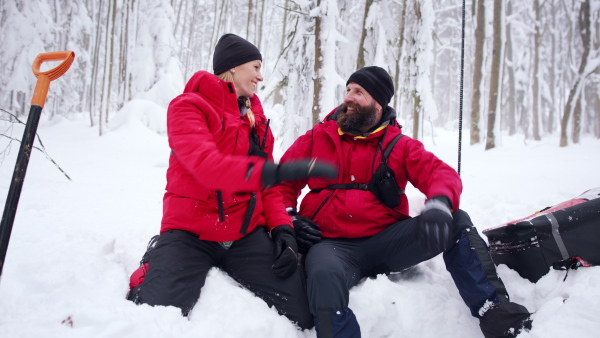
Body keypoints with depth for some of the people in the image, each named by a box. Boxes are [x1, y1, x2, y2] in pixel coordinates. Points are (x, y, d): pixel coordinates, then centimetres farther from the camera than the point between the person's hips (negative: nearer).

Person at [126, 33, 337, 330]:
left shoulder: (256, 118, 16)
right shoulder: (188, 107, -5)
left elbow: (266, 184, 14)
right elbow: (205, 164, -25)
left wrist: (282, 229, -4)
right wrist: (275, 171, -39)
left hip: (247, 235, 5)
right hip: (191, 234, -5)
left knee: (302, 316, -11)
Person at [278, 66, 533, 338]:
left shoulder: (398, 145, 10)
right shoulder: (317, 138, 11)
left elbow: (441, 173, -3)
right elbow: (283, 181, 14)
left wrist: (439, 203, -27)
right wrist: (289, 218, -5)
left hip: (387, 239, 2)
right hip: (333, 244, -1)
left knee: (456, 221, -18)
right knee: (324, 275, -38)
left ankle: (492, 309, -17)